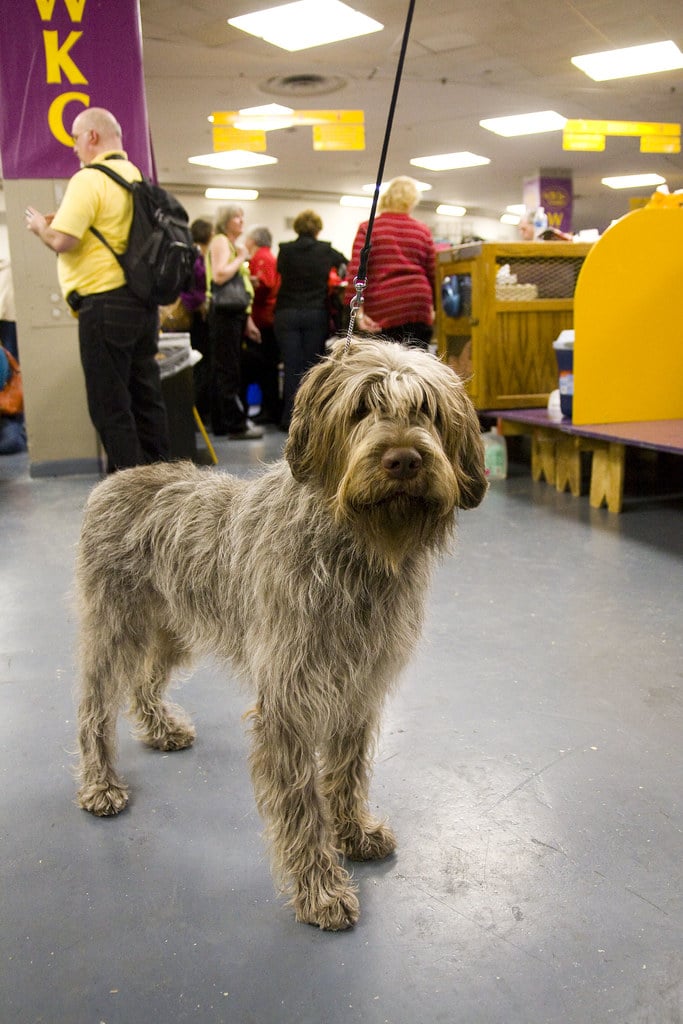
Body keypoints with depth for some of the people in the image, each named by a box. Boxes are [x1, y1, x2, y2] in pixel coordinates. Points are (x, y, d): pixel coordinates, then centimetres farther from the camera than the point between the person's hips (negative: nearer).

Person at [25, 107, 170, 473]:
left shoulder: (89, 179, -11)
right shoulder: (137, 177, 14)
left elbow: (63, 241, -19)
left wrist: (41, 226, 3)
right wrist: (64, 222, 20)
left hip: (105, 305, -8)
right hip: (142, 302, 8)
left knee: (109, 405, -2)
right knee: (145, 396, 13)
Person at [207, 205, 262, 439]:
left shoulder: (233, 244, 21)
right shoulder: (220, 241, -6)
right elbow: (219, 275, -23)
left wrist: (248, 320, 21)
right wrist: (241, 258, -10)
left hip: (236, 313, 9)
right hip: (224, 312, -9)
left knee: (226, 369, 10)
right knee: (228, 369, -7)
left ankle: (223, 423, 15)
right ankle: (236, 425, -6)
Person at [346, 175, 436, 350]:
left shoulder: (367, 229, 3)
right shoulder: (423, 230, 10)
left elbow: (356, 271, -7)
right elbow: (432, 273, 12)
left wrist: (359, 311, -9)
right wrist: (431, 306, 25)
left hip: (382, 310, -2)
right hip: (418, 306, 2)